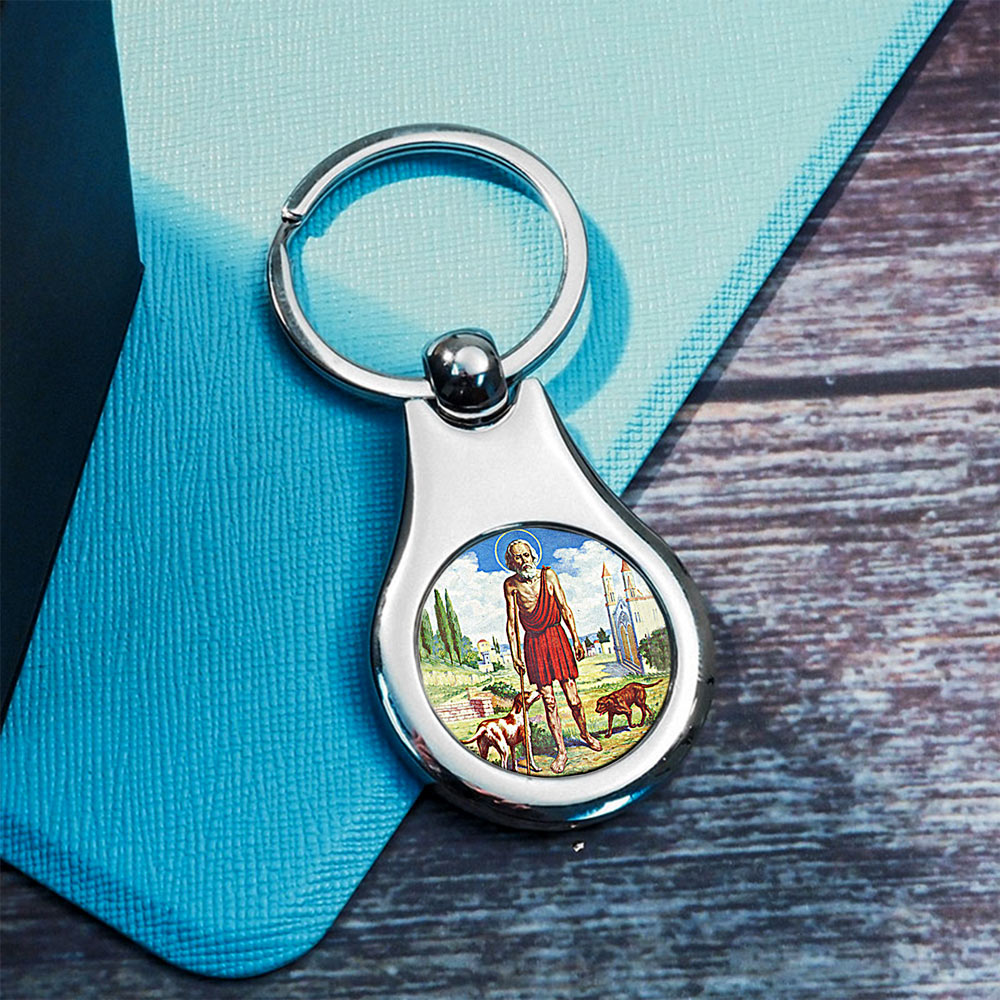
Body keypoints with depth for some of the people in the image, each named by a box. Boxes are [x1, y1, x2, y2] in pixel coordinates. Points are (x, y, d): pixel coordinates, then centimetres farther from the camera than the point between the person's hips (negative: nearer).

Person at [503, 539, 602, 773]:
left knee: (572, 697, 0)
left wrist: (576, 639, -4)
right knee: (548, 700, 0)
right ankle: (561, 751, 9)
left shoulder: (548, 575, -1)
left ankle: (585, 733, 27)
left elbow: (564, 608, 0)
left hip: (556, 637, 0)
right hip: (533, 642, 0)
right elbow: (511, 622, 2)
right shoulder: (510, 585, 0)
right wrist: (515, 653, -2)